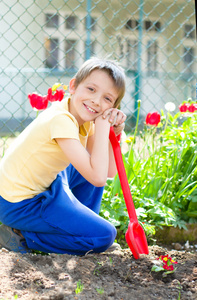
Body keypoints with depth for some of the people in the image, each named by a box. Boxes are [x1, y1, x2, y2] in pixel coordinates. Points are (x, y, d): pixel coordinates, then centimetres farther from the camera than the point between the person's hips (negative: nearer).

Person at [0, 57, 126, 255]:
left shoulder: (84, 118, 0)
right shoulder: (61, 120, -28)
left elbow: (109, 171, -1)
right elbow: (98, 178, -33)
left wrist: (113, 131, -14)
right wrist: (102, 126, -26)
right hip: (21, 205, -9)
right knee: (104, 236, -8)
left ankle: (78, 223, 26)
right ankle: (23, 237, -3)